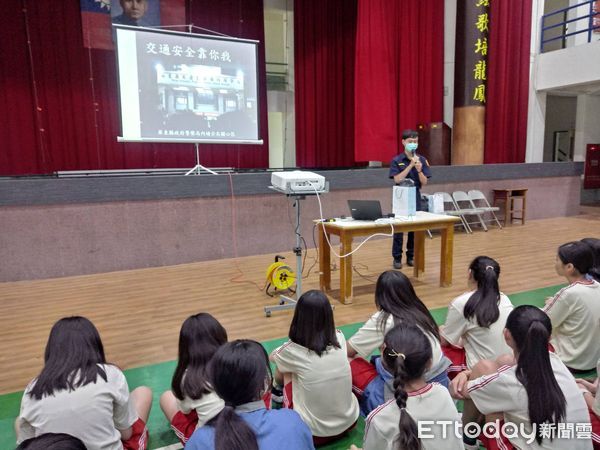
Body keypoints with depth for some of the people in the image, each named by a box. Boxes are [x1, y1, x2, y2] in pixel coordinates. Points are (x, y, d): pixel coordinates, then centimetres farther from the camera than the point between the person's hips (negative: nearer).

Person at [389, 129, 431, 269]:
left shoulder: (422, 160, 2)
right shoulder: (396, 160, -5)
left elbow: (424, 182, -1)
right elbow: (397, 179, -16)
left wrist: (419, 170, -19)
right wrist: (411, 165, -20)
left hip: (416, 198, 3)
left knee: (414, 229, 7)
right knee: (398, 228, 1)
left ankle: (411, 256, 20)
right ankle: (397, 258, 11)